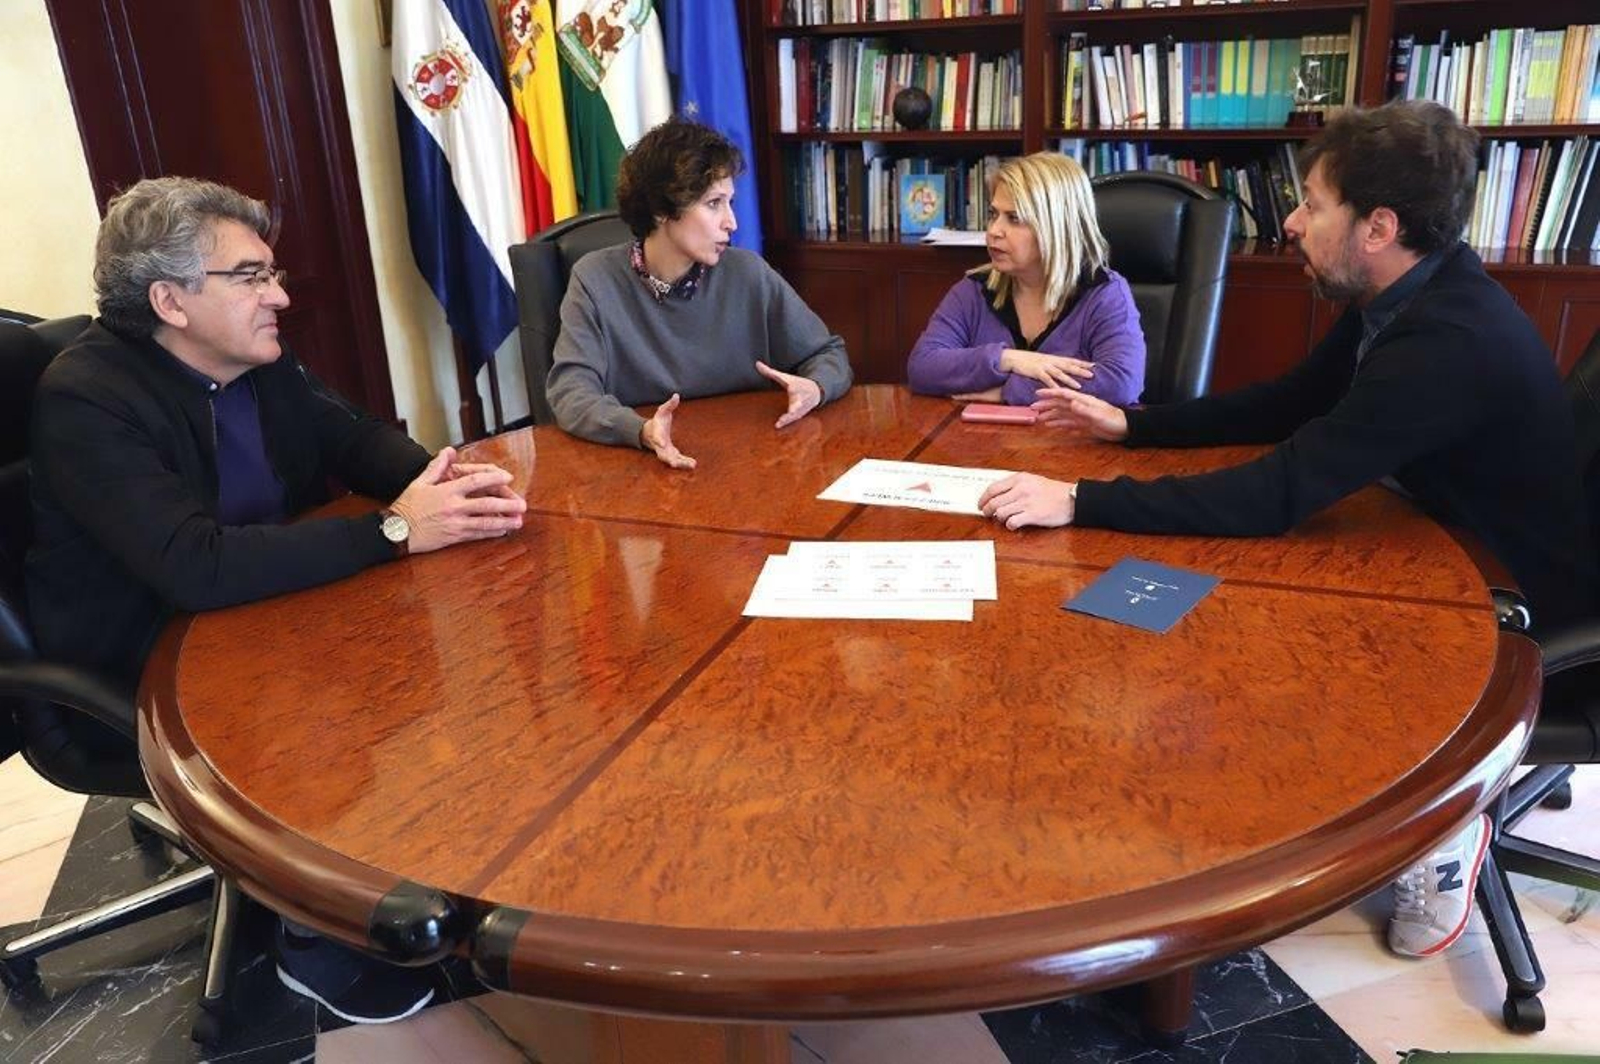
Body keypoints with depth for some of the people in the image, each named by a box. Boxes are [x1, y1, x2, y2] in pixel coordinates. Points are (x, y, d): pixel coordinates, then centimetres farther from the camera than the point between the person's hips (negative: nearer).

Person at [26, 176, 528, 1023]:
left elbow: (355, 438, 6)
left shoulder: (258, 360, -2)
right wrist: (395, 529, -34)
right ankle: (319, 945, 0)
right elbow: (196, 568, -36)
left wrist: (442, 478, -17)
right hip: (138, 679, -7)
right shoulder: (85, 401, -25)